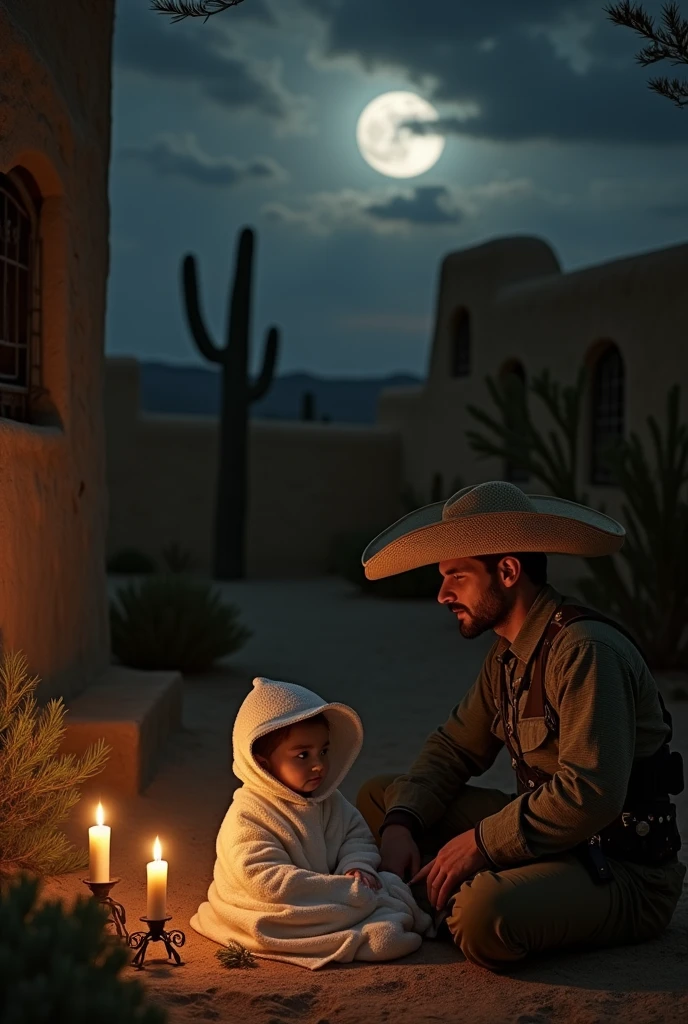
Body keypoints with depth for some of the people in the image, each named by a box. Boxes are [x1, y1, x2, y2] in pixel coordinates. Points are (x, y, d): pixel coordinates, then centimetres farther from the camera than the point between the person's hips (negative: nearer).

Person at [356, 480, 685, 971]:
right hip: (553, 837, 9)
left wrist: (481, 842, -21)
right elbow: (454, 747, 13)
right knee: (379, 796, 10)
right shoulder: (510, 653, 7)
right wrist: (401, 825, -5)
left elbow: (590, 794, -31)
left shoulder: (585, 650, -23)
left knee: (484, 915, -38)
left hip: (624, 872, -9)